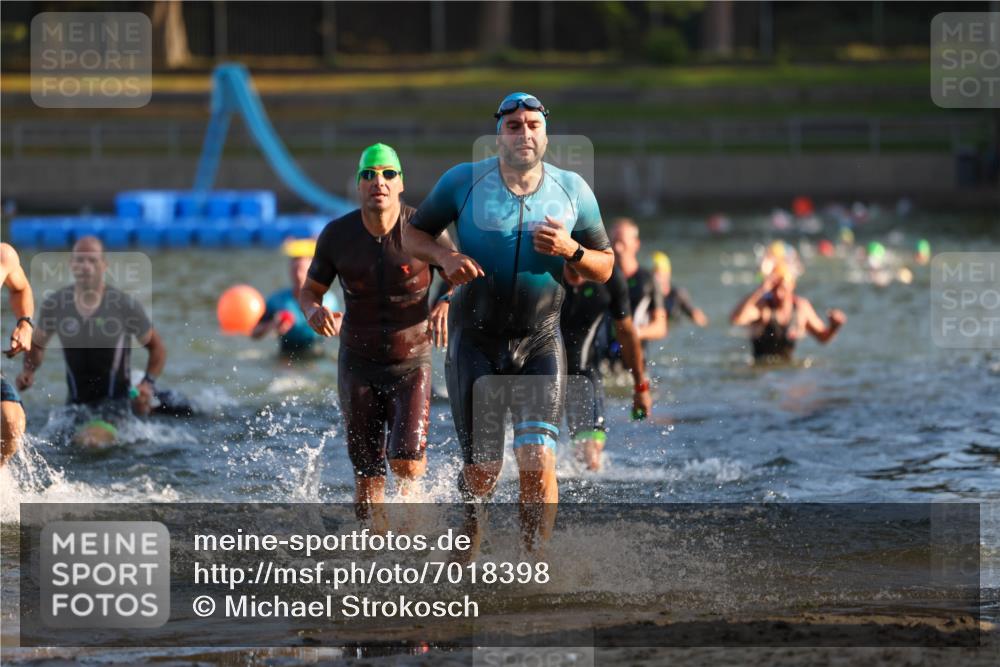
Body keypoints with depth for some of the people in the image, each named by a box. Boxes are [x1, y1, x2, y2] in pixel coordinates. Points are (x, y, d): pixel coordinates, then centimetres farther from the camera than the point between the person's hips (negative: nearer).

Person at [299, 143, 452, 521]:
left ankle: (411, 487, 20)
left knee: (407, 465, -17)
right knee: (368, 482, 0)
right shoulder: (337, 235, -7)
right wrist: (315, 312, -19)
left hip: (412, 366, -1)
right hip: (359, 367, 1)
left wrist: (447, 302, -25)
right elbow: (309, 290, 6)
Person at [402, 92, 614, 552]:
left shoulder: (572, 190, -1)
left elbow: (605, 269, 6)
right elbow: (413, 234, 5)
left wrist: (571, 251, -16)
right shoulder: (464, 181, -6)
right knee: (483, 470, 3)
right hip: (476, 340, -1)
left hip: (540, 344, 1)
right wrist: (444, 257, -17)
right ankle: (469, 538, 37)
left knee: (538, 460, -17)